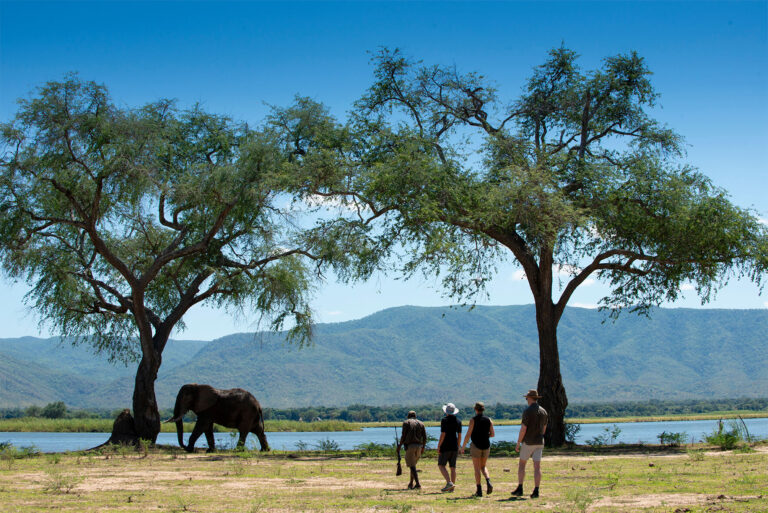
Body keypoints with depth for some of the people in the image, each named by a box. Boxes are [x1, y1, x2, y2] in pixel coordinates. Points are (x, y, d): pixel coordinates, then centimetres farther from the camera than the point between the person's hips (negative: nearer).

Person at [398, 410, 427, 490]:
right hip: (419, 446, 5)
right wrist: (423, 447, 18)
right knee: (413, 465, 20)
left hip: (409, 446, -5)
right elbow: (424, 437, 8)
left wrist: (400, 445, 7)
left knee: (412, 466, -6)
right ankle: (411, 483, 25)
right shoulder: (421, 423, 13)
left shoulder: (406, 422, 1)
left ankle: (418, 484, -18)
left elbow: (403, 435, -6)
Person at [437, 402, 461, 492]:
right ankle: (452, 487, 5)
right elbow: (459, 436, 8)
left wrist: (438, 446, -10)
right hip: (454, 446, 6)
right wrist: (457, 447, 17)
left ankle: (449, 482, -17)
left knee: (441, 465, 1)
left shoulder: (444, 420, -10)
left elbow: (443, 435, -15)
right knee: (453, 467, 7)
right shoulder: (458, 421, 7)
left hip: (446, 446, -6)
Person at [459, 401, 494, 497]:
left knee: (477, 468, 3)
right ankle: (488, 482, -8)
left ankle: (479, 490, -2)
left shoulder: (473, 420, -8)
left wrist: (462, 447, -4)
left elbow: (468, 435, -11)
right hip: (486, 446, 4)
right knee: (483, 467, 18)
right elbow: (492, 434, 7)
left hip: (476, 445, -4)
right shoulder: (489, 420, 4)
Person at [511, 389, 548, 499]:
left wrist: (518, 443, -7)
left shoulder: (527, 411, -13)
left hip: (528, 442, -5)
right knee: (537, 467, 1)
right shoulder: (543, 411, 7)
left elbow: (523, 429, -15)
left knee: (521, 464, 9)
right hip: (539, 442, 5)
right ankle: (536, 491, -4)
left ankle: (520, 489, 8)